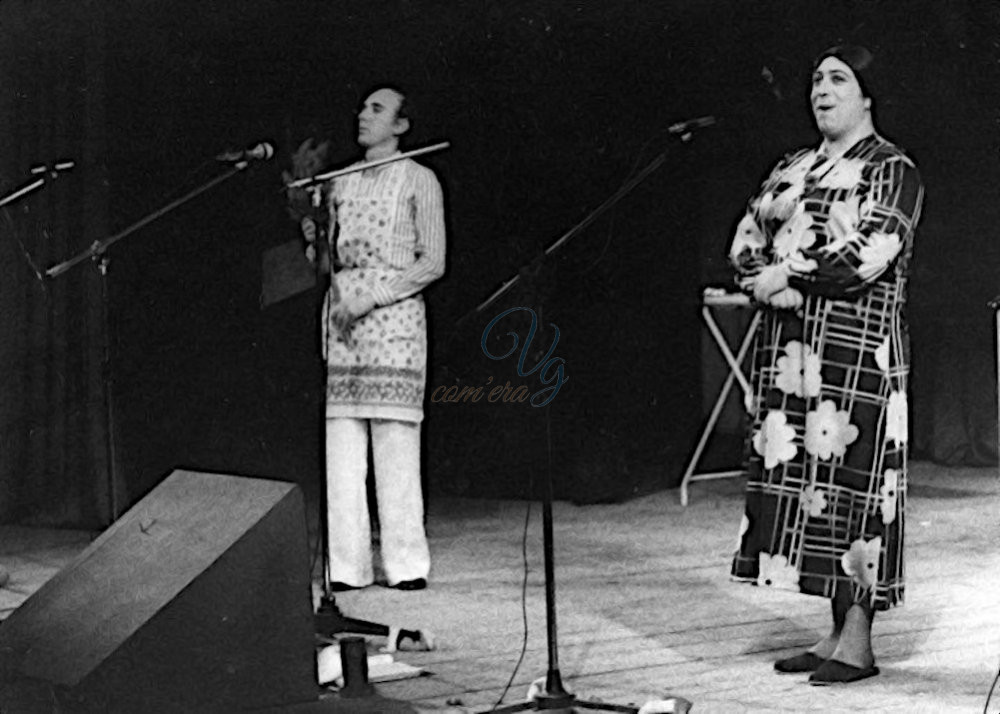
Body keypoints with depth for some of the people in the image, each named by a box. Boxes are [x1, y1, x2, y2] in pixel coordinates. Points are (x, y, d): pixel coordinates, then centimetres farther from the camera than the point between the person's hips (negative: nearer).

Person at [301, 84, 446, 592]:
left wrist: (370, 296, -11)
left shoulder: (418, 180, 4)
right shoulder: (341, 184, 18)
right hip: (342, 312, 5)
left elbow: (433, 263, -2)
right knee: (341, 444, -2)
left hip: (393, 310, -5)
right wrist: (313, 239, 0)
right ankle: (347, 564, 0)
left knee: (395, 442, -9)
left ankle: (405, 563, -4)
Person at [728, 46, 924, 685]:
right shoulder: (792, 170, 18)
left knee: (850, 477, -8)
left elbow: (869, 253, -16)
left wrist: (787, 274, -11)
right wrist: (766, 282, -9)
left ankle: (858, 642, -3)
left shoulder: (893, 170, -3)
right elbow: (746, 240, 12)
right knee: (800, 474, 5)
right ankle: (836, 629, 13)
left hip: (857, 347, -7)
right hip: (791, 347, 7)